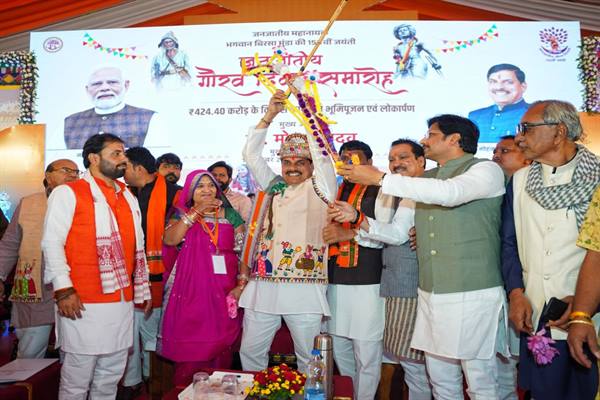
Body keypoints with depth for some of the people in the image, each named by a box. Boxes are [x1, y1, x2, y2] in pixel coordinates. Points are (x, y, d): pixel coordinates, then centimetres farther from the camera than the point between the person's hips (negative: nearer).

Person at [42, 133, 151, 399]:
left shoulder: (128, 198, 17)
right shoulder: (68, 193, -1)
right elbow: (52, 242, -7)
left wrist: (143, 288, 17)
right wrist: (63, 289, -15)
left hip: (122, 301, 6)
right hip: (82, 303, -6)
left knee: (110, 378, 14)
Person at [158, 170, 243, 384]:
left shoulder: (230, 214, 9)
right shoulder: (182, 213, 9)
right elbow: (170, 239, -10)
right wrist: (196, 212, -11)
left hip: (223, 289, 1)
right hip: (191, 288, -1)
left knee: (219, 342, 6)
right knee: (190, 345, 1)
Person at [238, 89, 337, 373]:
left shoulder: (320, 189, 5)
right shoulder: (272, 186, 17)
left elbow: (322, 150, -6)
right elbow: (251, 153, 15)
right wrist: (270, 115, 6)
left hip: (304, 288, -4)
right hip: (262, 284, 4)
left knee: (309, 357, 4)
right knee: (251, 352, 10)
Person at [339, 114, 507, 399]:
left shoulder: (486, 170, -6)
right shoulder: (425, 180, 16)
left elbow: (450, 193, -27)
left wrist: (379, 178, -23)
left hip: (473, 293, -6)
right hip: (430, 294, 6)